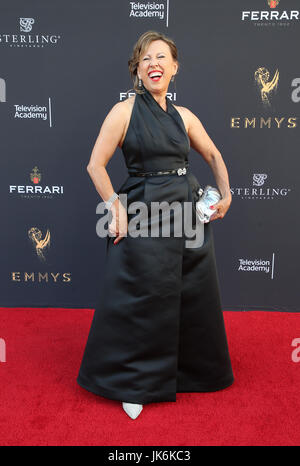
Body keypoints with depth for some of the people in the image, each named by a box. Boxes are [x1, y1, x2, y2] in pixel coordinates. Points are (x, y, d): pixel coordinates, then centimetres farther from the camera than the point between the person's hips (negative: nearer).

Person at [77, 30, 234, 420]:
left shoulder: (184, 116, 10)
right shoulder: (124, 111, -3)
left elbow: (214, 156, 21)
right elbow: (96, 165, -7)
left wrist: (226, 197, 12)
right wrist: (117, 210, -11)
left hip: (190, 213, 5)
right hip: (145, 218, -5)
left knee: (195, 298, 14)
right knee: (143, 303, 4)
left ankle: (195, 370, 40)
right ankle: (135, 384, 26)